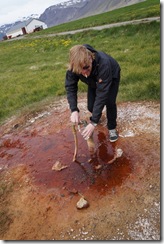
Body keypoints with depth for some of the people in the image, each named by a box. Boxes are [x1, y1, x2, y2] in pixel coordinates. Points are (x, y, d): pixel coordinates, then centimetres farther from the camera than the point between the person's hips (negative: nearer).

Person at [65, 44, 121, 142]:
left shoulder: (103, 64, -46)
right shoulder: (74, 65, -35)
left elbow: (102, 94, -46)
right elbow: (70, 86, -24)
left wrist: (94, 122, -47)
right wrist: (74, 110, -38)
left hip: (111, 77, -3)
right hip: (94, 80, 4)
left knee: (110, 102, -21)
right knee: (91, 106, -4)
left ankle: (112, 128, 7)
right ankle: (97, 115, 33)